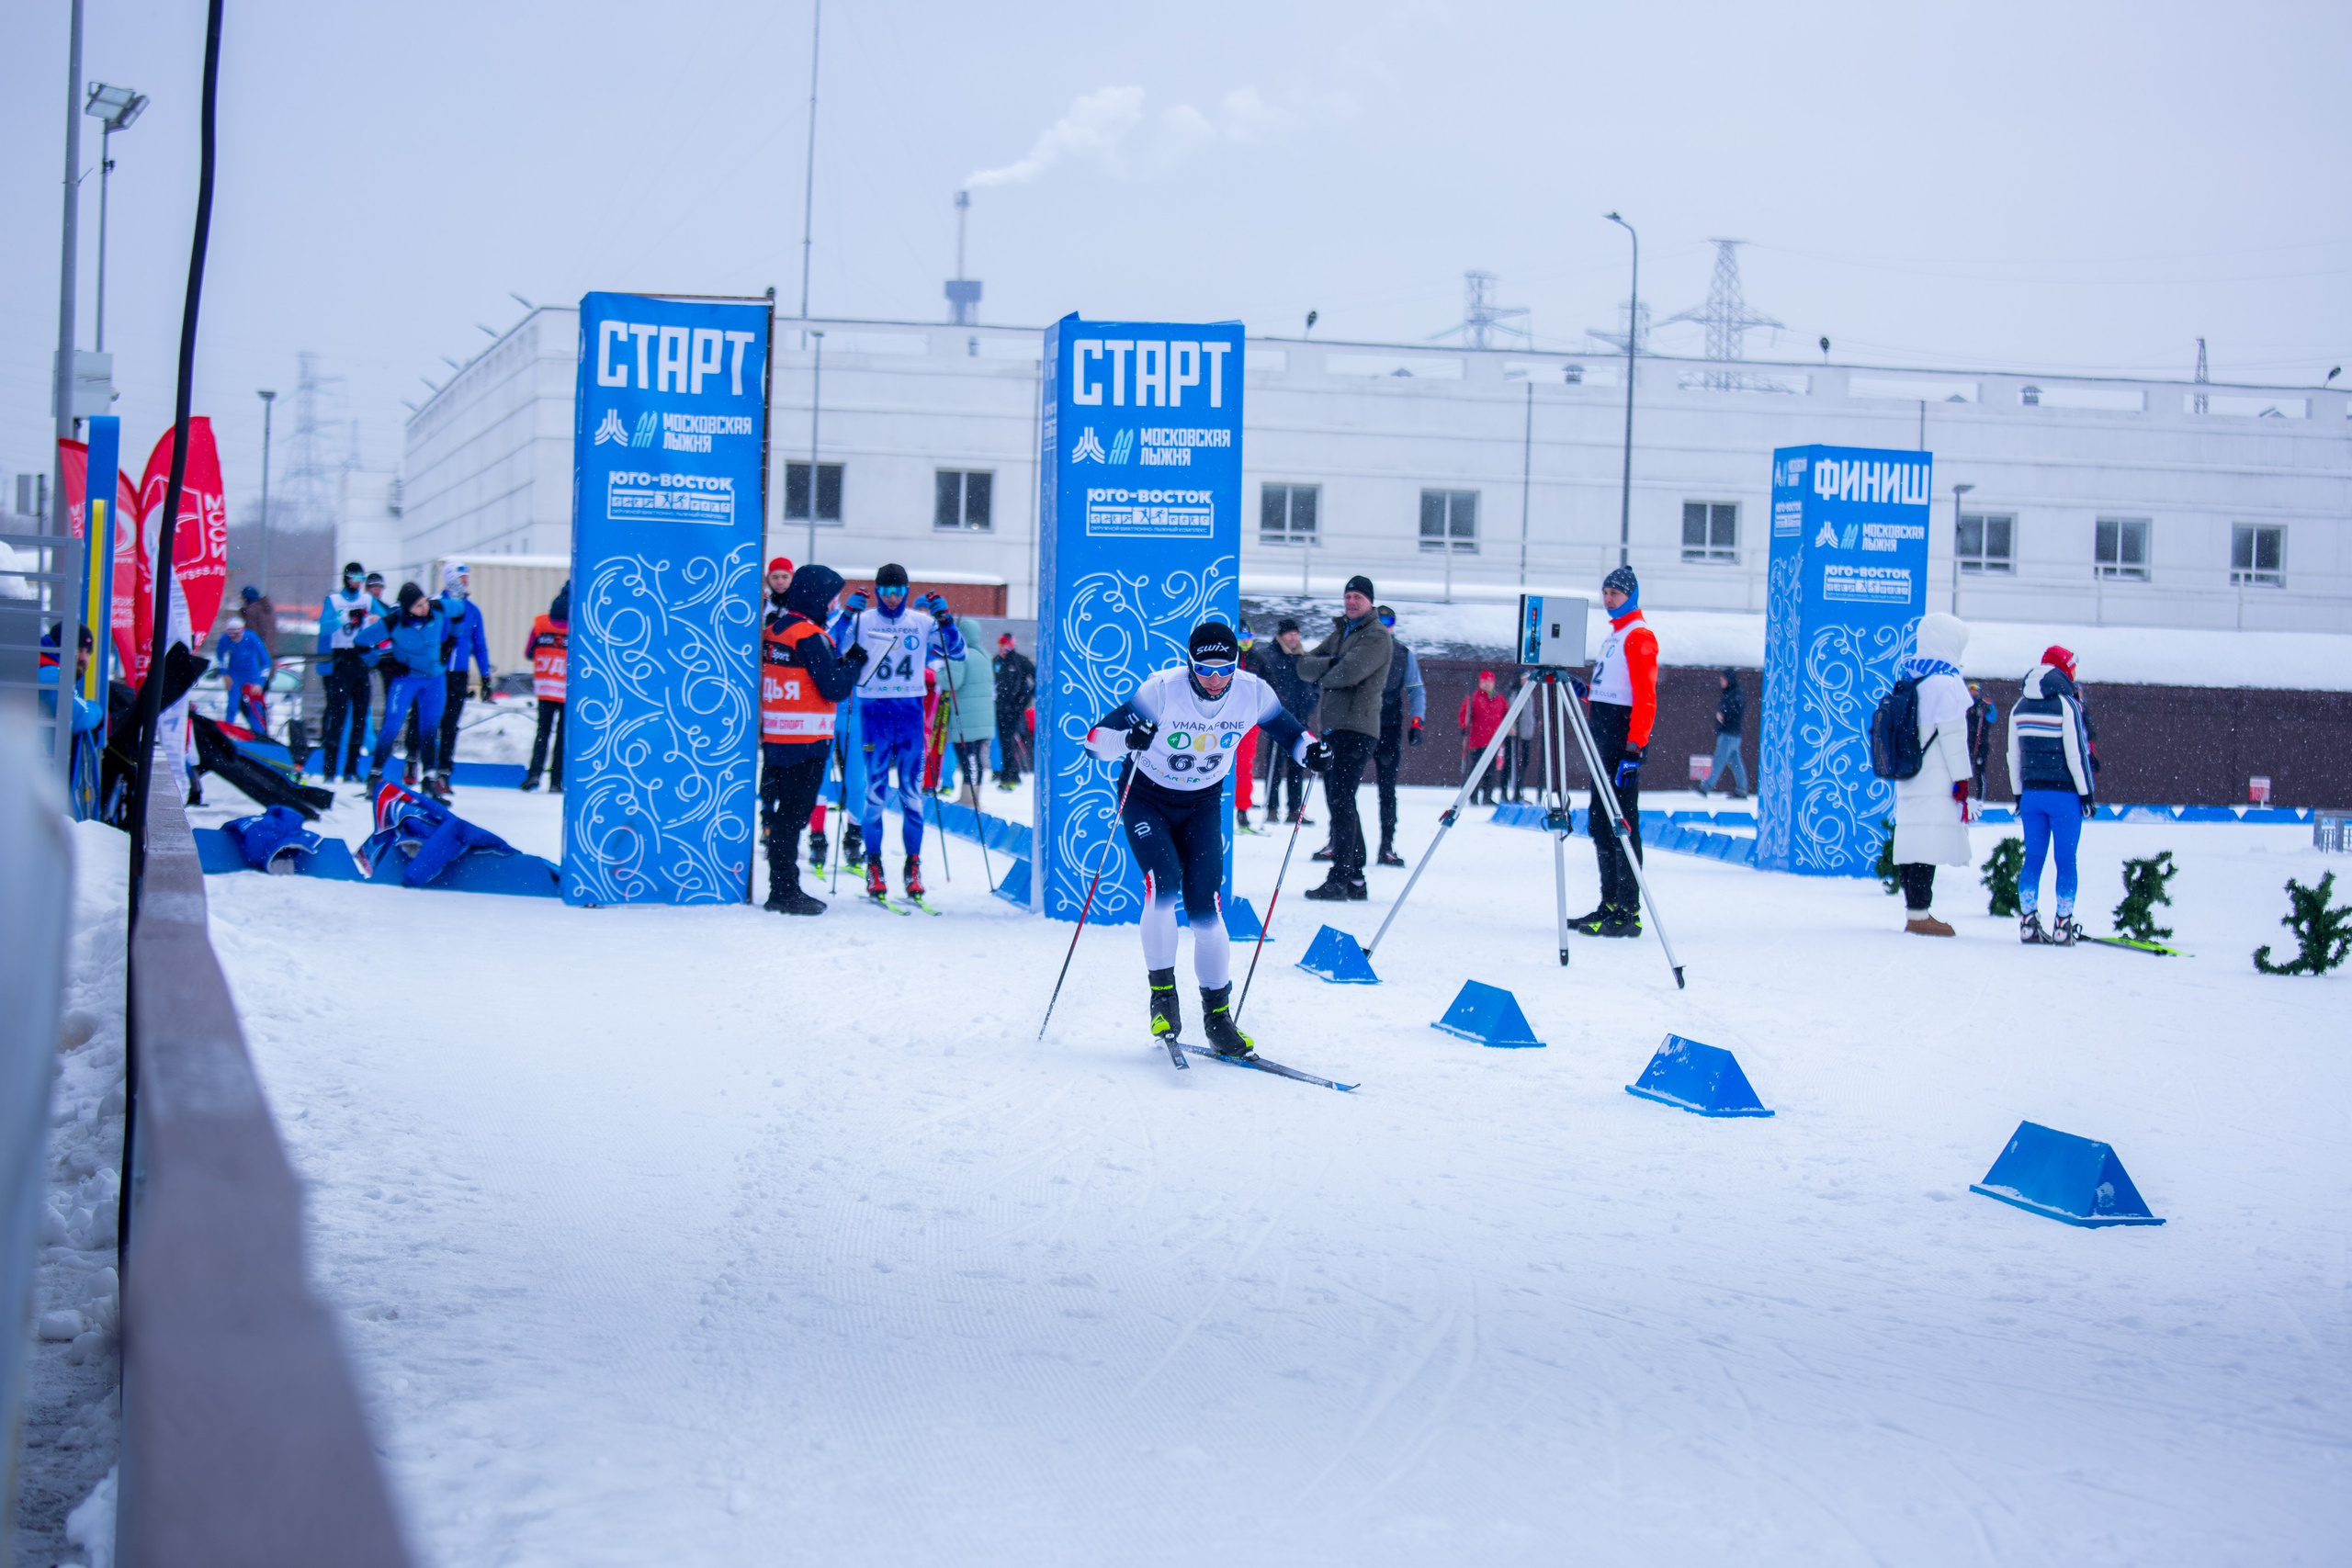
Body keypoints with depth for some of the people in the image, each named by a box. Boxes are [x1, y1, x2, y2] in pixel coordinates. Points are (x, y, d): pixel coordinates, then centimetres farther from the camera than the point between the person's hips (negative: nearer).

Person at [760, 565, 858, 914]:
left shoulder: (772, 628, 10)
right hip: (805, 741, -8)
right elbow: (835, 688, -17)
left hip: (774, 737, 8)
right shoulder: (810, 636, -15)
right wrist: (853, 662, 0)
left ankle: (783, 888, 19)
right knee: (794, 814, -3)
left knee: (783, 811, 13)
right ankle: (784, 891, 0)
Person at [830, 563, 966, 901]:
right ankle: (873, 864, 3)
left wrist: (945, 620, -7)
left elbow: (957, 653, 6)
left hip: (910, 711, 1)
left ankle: (914, 864, 5)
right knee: (875, 789, -3)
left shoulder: (922, 623, 7)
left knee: (912, 790, 0)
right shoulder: (862, 621, 2)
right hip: (874, 710, -1)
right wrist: (847, 615, -17)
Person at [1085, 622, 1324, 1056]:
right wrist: (1127, 738, -48)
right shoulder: (1162, 691, -26)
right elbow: (1095, 739, -26)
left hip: (1202, 805, 2)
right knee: (1163, 881, -25)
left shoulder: (1252, 693, -16)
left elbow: (1288, 729, 3)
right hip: (1146, 799, -2)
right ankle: (1162, 992, -9)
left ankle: (1218, 1012, 4)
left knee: (1204, 903, -8)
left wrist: (1310, 749, -19)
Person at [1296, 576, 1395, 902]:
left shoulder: (1377, 636, -4)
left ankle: (1339, 880, -18)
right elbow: (1304, 666, 10)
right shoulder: (1340, 633, 21)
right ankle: (1355, 878, 14)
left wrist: (1321, 675, 0)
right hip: (1333, 728, 9)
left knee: (1342, 801, -15)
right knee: (1340, 802, 10)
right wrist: (1330, 664, -10)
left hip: (1357, 727, -9)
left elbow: (1349, 673, -19)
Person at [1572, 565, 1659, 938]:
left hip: (1624, 736, -10)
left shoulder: (1639, 635, -8)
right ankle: (1611, 906, 15)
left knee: (1621, 820, -11)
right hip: (1604, 736, 10)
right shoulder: (1614, 635, 21)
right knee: (1600, 820, 10)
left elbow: (1645, 698, -17)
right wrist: (1585, 692, 9)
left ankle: (1629, 913, -12)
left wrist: (1634, 750, -23)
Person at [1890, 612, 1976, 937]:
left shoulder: (1908, 679, 15)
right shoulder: (1945, 683, -10)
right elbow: (1952, 736, -13)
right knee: (1930, 844, -9)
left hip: (1909, 781, 9)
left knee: (1913, 842, 9)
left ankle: (1915, 910, 13)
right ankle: (1919, 914, -12)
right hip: (1937, 782, -9)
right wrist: (1962, 780, -11)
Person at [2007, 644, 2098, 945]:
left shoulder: (2020, 707, 8)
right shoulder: (2066, 704, -10)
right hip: (2064, 795, -5)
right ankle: (2063, 925, 0)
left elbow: (2013, 756, 12)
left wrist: (2019, 795, 18)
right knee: (2066, 860, 1)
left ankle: (2028, 922, 6)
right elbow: (2076, 753, -11)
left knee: (2033, 858, 9)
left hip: (2031, 794, 5)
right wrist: (2087, 793, -5)